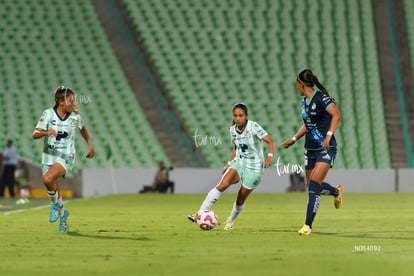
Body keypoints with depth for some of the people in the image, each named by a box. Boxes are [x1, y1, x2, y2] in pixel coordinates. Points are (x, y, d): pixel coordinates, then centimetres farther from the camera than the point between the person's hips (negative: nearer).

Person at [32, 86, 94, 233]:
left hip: (66, 157, -2)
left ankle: (55, 205, -4)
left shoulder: (75, 117, -3)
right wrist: (46, 132, -32)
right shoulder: (48, 114, -8)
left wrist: (90, 146, 21)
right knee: (54, 190, 9)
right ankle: (62, 214, 36)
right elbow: (35, 134, -11)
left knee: (48, 179, -29)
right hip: (49, 155, 2)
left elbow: (83, 129, 20)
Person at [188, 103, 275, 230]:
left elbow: (270, 142, -18)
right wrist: (229, 164, 15)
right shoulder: (233, 130, 3)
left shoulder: (253, 127, -15)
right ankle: (201, 213, -22)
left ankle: (231, 220, 32)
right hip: (238, 162, 4)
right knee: (222, 185, -21)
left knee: (241, 199, 3)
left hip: (254, 167, -4)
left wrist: (269, 156, -34)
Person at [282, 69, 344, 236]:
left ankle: (308, 225, -17)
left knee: (314, 184, -17)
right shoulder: (304, 102, 12)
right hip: (310, 149, 8)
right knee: (311, 186, 12)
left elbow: (336, 115, -26)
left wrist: (328, 136, -35)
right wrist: (294, 139, 24)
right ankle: (337, 191, 44)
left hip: (326, 148, -8)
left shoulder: (320, 97, -14)